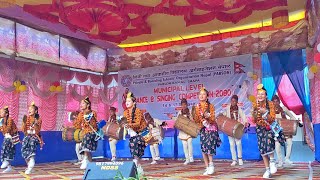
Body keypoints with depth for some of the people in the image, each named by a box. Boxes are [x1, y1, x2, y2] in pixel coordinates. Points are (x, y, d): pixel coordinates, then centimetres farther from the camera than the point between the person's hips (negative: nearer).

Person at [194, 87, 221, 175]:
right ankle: (207, 168, 11)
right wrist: (202, 122, -13)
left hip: (211, 128, -4)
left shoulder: (210, 106, -7)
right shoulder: (197, 107, 4)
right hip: (202, 129, 4)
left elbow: (213, 119, -10)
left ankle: (211, 165, 0)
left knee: (209, 146, -18)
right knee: (203, 148, 2)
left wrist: (208, 116, -29)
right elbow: (196, 120, 6)